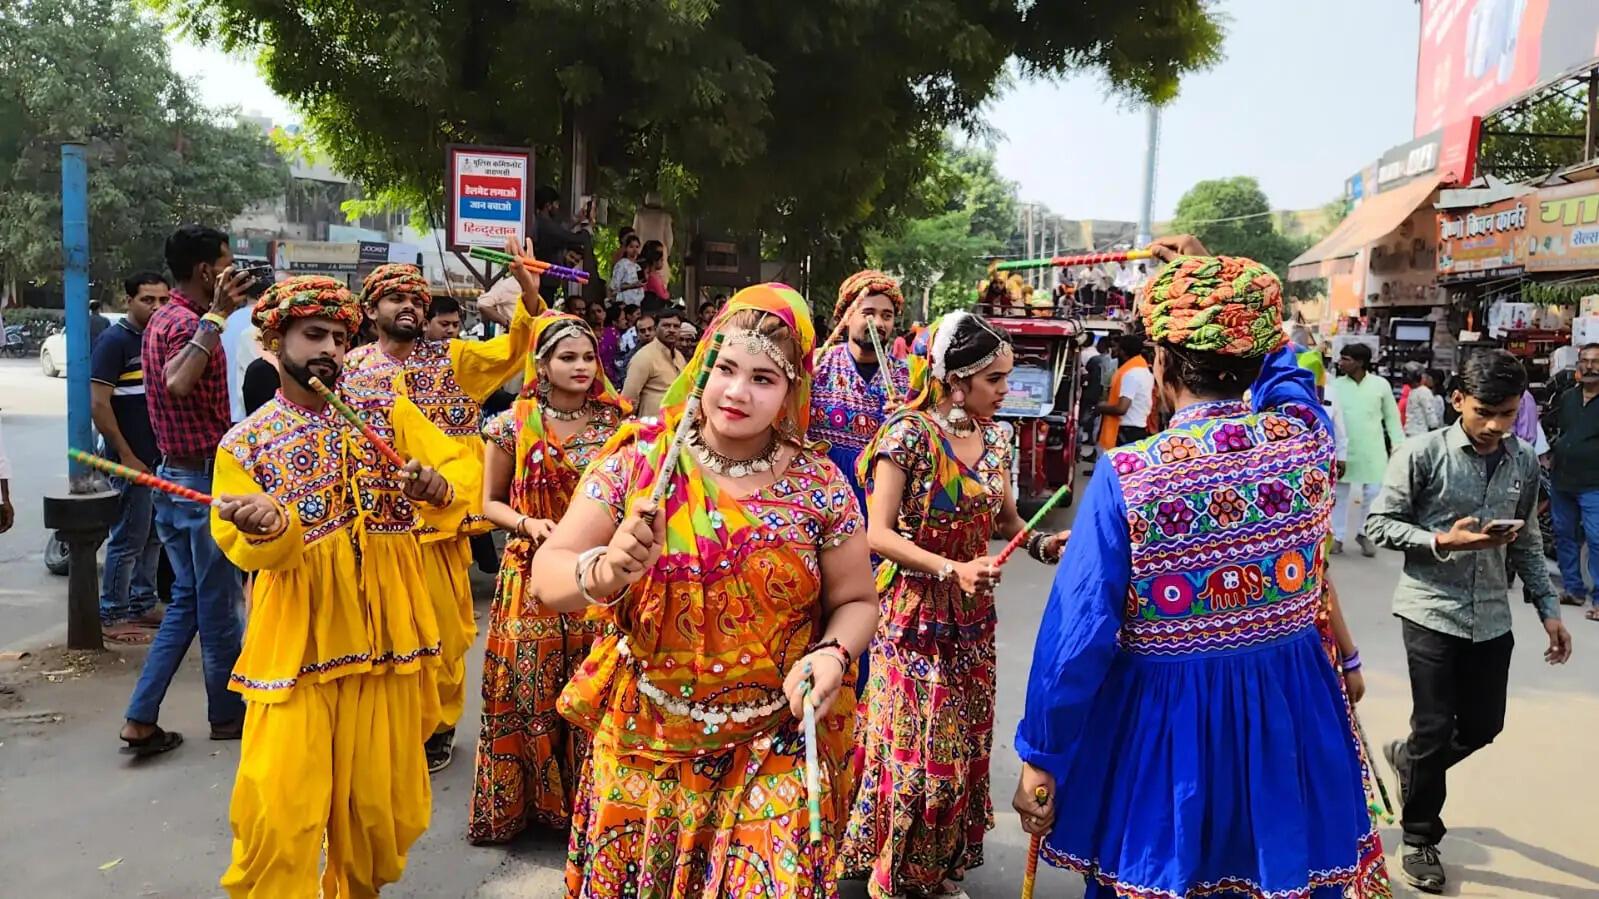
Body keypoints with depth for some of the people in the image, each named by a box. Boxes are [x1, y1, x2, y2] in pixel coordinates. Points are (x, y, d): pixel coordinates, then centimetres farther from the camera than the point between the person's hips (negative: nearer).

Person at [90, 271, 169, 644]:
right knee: (128, 539, -3)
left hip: (161, 457, 8)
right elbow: (98, 404, -16)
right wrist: (125, 456, -17)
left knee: (152, 536, 14)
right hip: (133, 460, -8)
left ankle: (142, 605, 24)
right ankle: (112, 617, 6)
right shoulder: (114, 340, -10)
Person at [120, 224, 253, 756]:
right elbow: (176, 384, -39)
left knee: (187, 599, 15)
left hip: (174, 477, 10)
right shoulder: (188, 323, -18)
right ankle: (228, 713, 19)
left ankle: (141, 719, 13)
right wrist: (216, 315, -40)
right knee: (218, 604, 5)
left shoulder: (164, 319, 13)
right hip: (204, 479, -10)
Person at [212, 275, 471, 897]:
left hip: (383, 627, 2)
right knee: (278, 805, -6)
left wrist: (437, 485, -24)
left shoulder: (382, 404, 3)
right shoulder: (245, 443, 1)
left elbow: (459, 467, -2)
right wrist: (268, 527, -26)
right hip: (295, 636, -1)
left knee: (380, 796, 12)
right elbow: (244, 549, -4)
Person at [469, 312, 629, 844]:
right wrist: (527, 523, -10)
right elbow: (490, 503, 8)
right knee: (530, 690, 4)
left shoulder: (615, 422, 3)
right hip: (533, 577, 0)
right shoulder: (513, 426, 1)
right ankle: (518, 803, 23)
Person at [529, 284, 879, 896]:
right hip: (644, 748, 1)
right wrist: (604, 571, -29)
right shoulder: (637, 459, -7)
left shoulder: (820, 486, -7)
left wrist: (833, 655, -17)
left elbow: (855, 601, 4)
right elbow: (547, 576, -8)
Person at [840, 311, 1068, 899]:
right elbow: (878, 534, -18)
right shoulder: (910, 434, -15)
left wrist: (1042, 545, -6)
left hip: (972, 615, 6)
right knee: (912, 744, 2)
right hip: (914, 613, -6)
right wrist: (952, 569, -27)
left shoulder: (995, 438, 4)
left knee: (963, 744, 13)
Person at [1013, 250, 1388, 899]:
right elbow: (1282, 362, 17)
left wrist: (1040, 757, -5)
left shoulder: (1125, 475, -19)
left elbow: (1078, 634, -17)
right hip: (1289, 713, 4)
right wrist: (1220, 281, 29)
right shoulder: (1307, 436, -8)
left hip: (1164, 722, -3)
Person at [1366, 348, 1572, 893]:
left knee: (1483, 726, 12)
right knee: (1434, 728, 0)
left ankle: (1406, 757, 42)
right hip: (1431, 612, -5)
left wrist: (1548, 609, 7)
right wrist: (1442, 541, -22)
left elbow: (1527, 543, 12)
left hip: (1492, 617, 5)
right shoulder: (1422, 454, -12)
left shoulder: (1525, 463, 4)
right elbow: (1381, 525, -9)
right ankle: (1420, 839, 20)